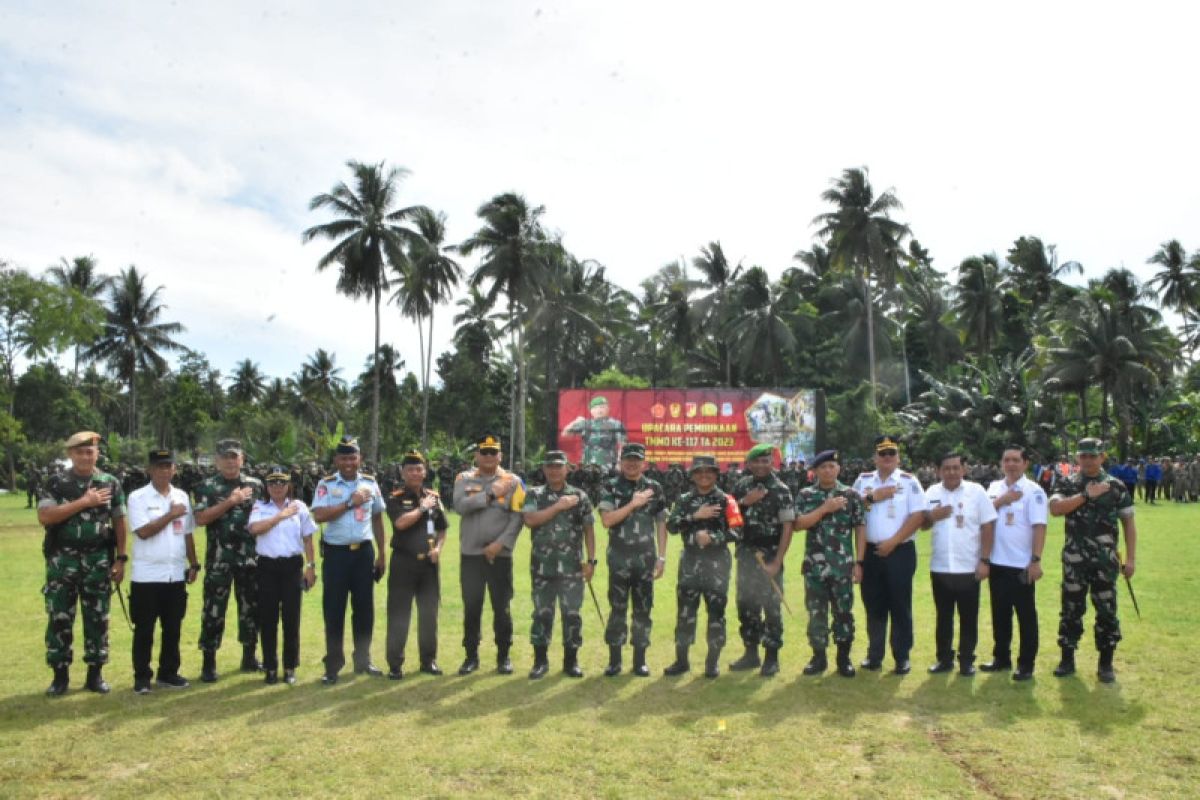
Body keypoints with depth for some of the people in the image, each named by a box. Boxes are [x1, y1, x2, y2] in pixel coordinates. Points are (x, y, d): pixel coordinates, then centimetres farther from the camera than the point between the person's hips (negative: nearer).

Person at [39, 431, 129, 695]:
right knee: (59, 618, 4)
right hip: (62, 561, -1)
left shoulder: (110, 483, 4)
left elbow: (119, 523, 6)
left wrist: (121, 559, 1)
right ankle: (60, 674, 16)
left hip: (98, 561, 1)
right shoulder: (55, 483, 0)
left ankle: (95, 673, 16)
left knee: (97, 618, 6)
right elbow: (44, 517, -14)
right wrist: (84, 501, -16)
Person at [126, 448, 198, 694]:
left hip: (176, 574, 4)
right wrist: (171, 514, -12)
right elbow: (143, 531, -16)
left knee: (173, 627, 11)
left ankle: (168, 673, 22)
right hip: (146, 575, -4)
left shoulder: (182, 496, 9)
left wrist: (194, 564, 10)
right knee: (144, 629, 3)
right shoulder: (138, 497, -5)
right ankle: (142, 676, 13)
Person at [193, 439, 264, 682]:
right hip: (219, 559, -3)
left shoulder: (255, 485, 8)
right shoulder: (207, 487, 0)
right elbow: (200, 518, -12)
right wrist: (230, 501, -16)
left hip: (250, 557, 3)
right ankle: (209, 662, 10)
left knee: (251, 606, 10)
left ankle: (249, 656, 23)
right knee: (214, 609, 1)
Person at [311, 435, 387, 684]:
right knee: (334, 610, 2)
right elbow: (319, 515, -17)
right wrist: (350, 503, -16)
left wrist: (381, 554, 10)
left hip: (364, 552, 3)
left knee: (364, 607, 9)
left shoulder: (370, 483, 6)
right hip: (336, 553, -3)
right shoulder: (326, 484, -3)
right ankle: (333, 666, 12)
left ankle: (362, 660, 22)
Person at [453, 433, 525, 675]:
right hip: (470, 554, 1)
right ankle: (471, 656, 18)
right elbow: (460, 506, -12)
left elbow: (518, 517, -5)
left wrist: (500, 543, -14)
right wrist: (490, 494, -15)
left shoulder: (512, 481, 2)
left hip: (500, 555, -1)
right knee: (471, 607, 6)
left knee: (502, 608, 5)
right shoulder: (464, 479, 5)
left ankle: (504, 656, 17)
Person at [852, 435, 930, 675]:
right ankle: (874, 654, 20)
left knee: (900, 606, 2)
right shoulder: (863, 481, 7)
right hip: (870, 552, 3)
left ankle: (902, 657, 12)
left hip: (900, 552, -3)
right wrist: (872, 498, -13)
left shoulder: (909, 482, -2)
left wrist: (892, 542, -13)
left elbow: (918, 516, -9)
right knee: (874, 606, 10)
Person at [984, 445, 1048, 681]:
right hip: (997, 562, 5)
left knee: (1026, 615, 3)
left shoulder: (1033, 491, -8)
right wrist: (1002, 500, -13)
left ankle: (1026, 664, 11)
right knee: (1000, 613, 14)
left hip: (1021, 564, -5)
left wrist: (1036, 560, -18)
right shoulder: (994, 488, 9)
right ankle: (1001, 658, 25)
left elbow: (1039, 527, -13)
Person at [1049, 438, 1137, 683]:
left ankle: (1106, 663, 19)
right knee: (1071, 609, 8)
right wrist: (1086, 495, -19)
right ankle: (1067, 659, 19)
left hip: (1106, 560, 0)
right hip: (1074, 560, 0)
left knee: (1107, 611, 6)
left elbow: (1128, 522, 3)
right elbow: (1055, 508, -15)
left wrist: (1131, 558, -2)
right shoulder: (1068, 485, 2)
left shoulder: (1116, 486, 1)